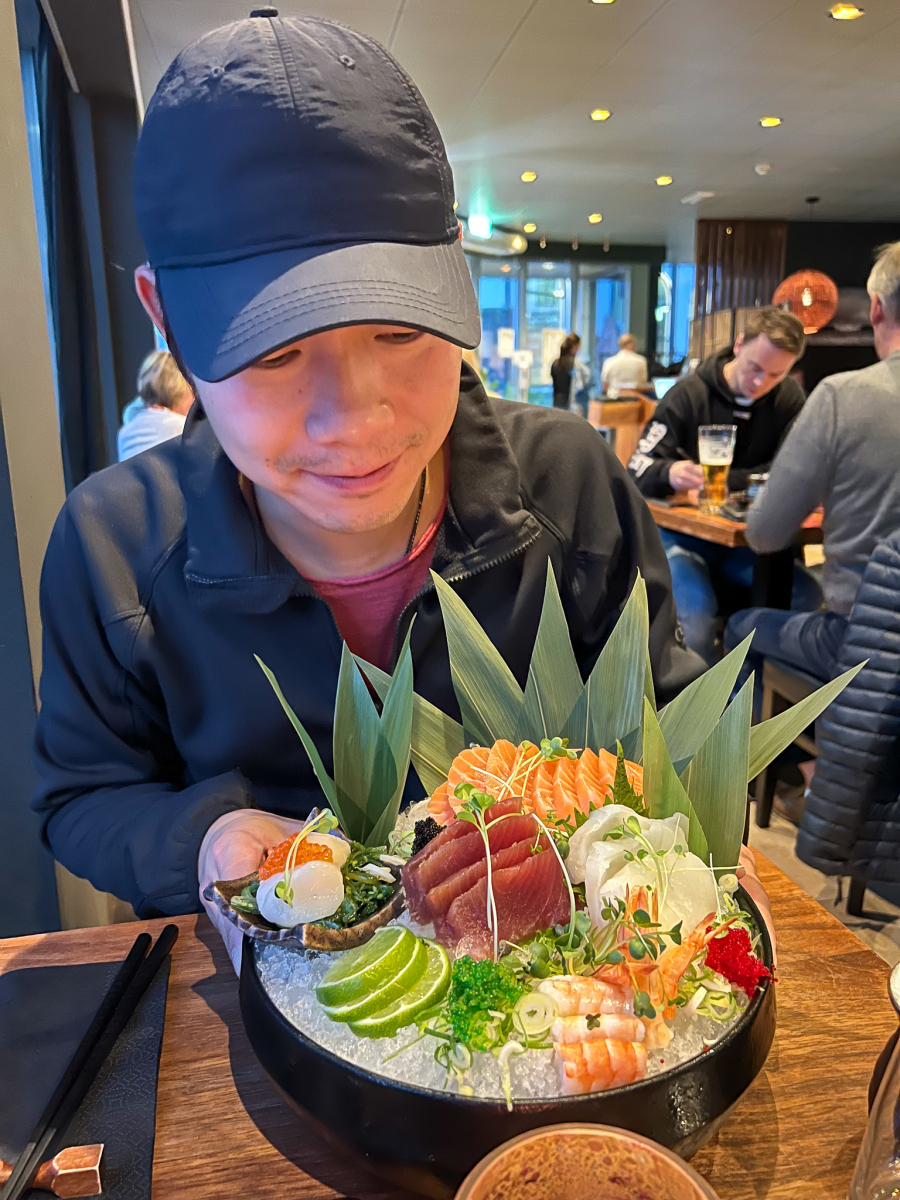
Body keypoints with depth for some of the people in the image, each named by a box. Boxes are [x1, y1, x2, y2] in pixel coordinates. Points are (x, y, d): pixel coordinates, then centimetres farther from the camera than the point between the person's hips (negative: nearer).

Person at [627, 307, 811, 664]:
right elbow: (637, 473, -12)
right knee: (695, 610, -32)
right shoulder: (687, 394, -8)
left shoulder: (789, 400, 3)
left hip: (746, 537, 4)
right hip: (681, 534, -3)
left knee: (806, 594, -21)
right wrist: (669, 472, -36)